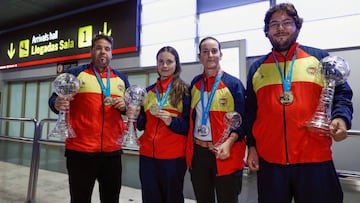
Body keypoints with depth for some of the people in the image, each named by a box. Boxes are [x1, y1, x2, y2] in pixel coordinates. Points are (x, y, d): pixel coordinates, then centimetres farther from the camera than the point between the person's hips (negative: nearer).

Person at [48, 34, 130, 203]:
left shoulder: (121, 78, 12)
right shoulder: (75, 73, 3)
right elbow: (54, 100, 2)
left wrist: (125, 106, -4)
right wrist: (58, 104, -20)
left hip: (112, 150, 3)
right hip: (80, 150, -3)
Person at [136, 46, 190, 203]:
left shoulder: (184, 90, -2)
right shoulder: (149, 90, 11)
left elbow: (189, 125, -5)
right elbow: (142, 124, 16)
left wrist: (171, 121, -21)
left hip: (174, 155, -4)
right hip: (148, 154, 4)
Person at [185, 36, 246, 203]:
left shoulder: (233, 83, -5)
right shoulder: (195, 83, 8)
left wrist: (229, 143, -20)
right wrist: (189, 145, 7)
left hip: (226, 154, -4)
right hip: (197, 152, 4)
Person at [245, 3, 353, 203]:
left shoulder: (320, 58, 7)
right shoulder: (257, 67, 11)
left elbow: (341, 94, 7)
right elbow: (251, 111, 12)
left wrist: (341, 118, -14)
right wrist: (252, 146, 8)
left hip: (315, 159, -1)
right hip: (269, 160, 2)